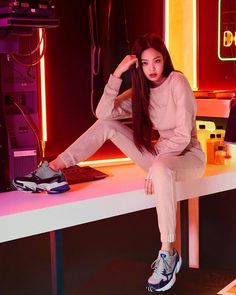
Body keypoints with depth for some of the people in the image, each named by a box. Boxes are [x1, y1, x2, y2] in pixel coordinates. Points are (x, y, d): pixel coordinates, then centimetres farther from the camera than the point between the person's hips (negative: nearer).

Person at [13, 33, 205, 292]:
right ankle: (54, 170, -9)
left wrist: (155, 166, -26)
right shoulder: (141, 90, 6)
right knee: (106, 124, -5)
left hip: (188, 156, -7)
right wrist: (117, 75, -16)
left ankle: (168, 254, -34)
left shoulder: (177, 81, -14)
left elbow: (183, 135, -21)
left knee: (161, 168, -43)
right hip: (161, 153, 7)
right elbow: (103, 112, -8)